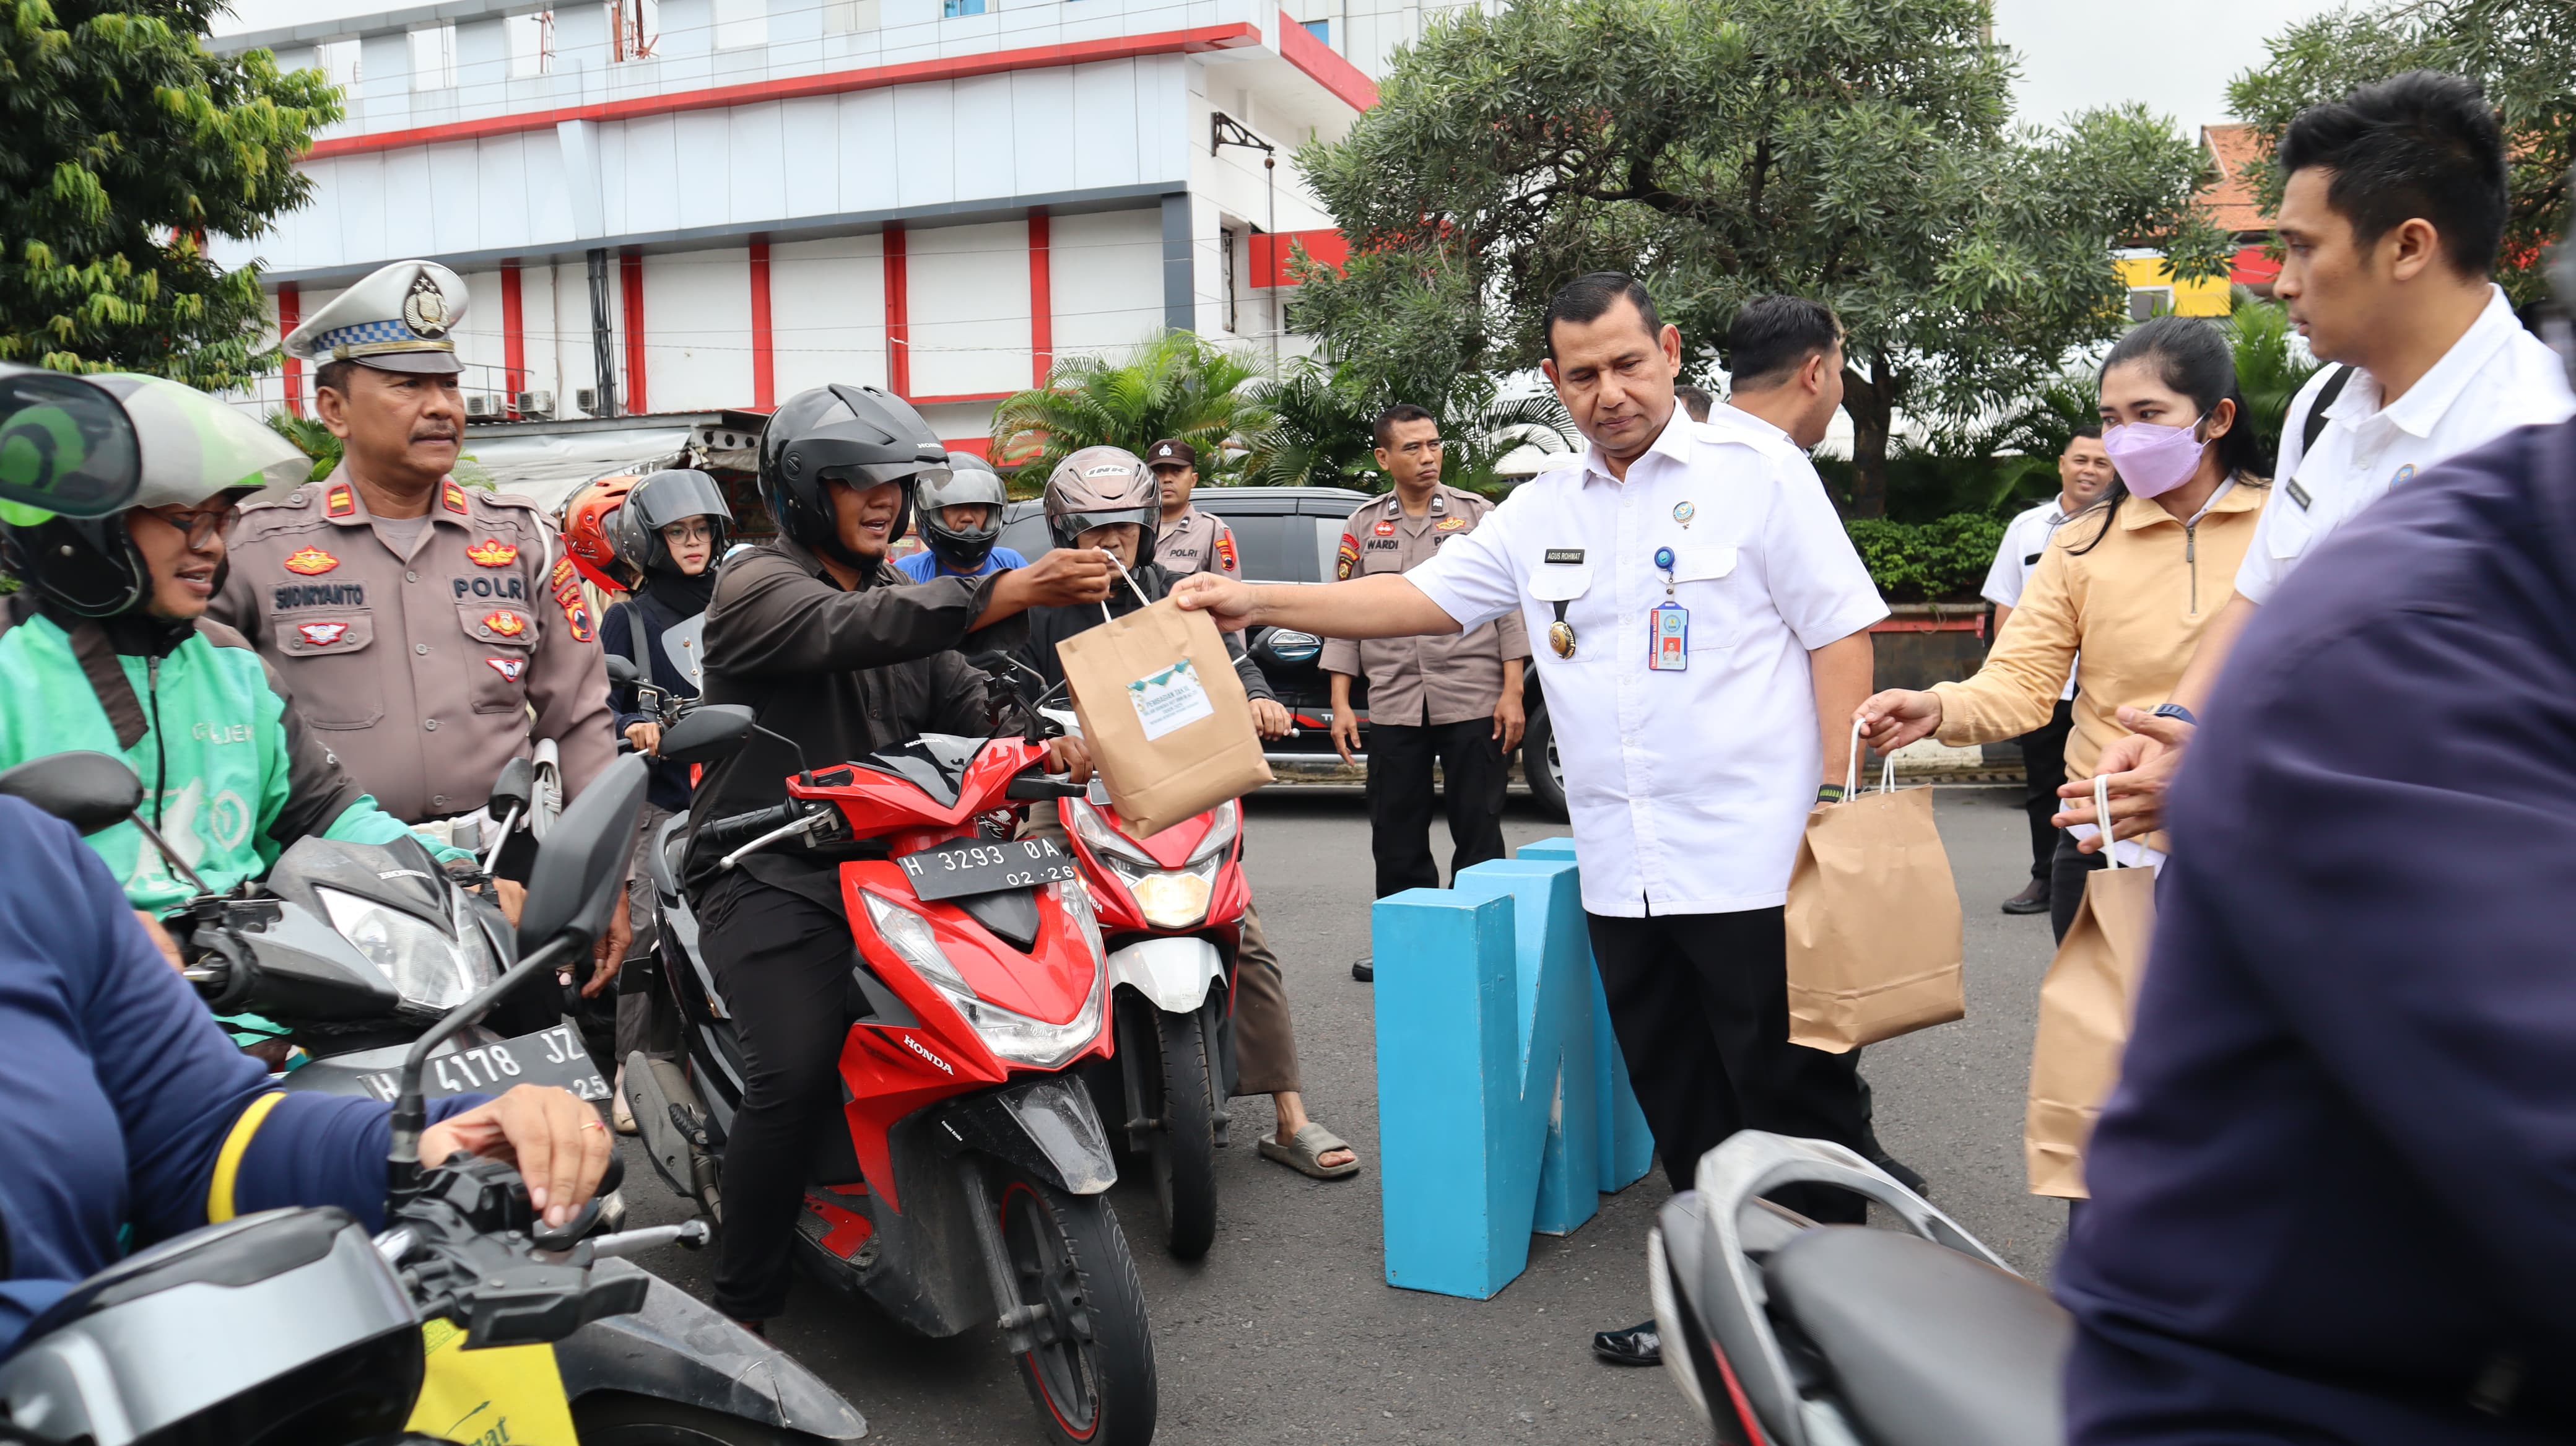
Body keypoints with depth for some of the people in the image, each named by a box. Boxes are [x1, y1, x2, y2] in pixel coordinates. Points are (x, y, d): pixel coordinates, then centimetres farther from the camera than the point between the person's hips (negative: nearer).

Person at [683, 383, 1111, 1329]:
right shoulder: (757, 583, -3)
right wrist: (1013, 590, -36)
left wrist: (1043, 750, -10)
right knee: (797, 1074, -23)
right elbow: (851, 631, -24)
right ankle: (740, 1307, -7)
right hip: (769, 873, -6)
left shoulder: (901, 594, 20)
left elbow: (965, 709, 14)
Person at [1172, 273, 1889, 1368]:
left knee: (1793, 1094, 4)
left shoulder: (1756, 469, -2)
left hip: (1756, 862, -5)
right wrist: (1254, 602, 1)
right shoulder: (1541, 511, 12)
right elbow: (1421, 598, 9)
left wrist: (1841, 802, -11)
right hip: (1622, 874, 6)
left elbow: (1840, 631, -4)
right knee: (1678, 1107, 15)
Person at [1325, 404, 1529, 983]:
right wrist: (1341, 703, 5)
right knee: (1396, 838, 7)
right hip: (1394, 705, 2)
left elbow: (1509, 606, 3)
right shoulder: (1362, 526, 10)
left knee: (1478, 833, 3)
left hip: (1473, 701, -2)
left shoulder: (1477, 513, 5)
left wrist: (1512, 691, -4)